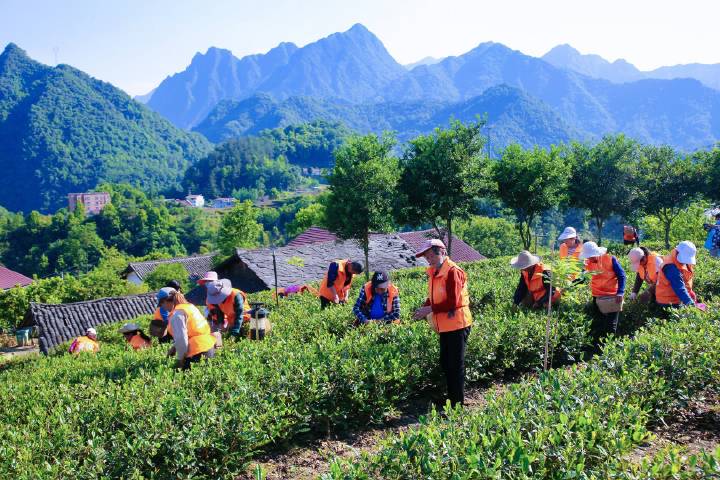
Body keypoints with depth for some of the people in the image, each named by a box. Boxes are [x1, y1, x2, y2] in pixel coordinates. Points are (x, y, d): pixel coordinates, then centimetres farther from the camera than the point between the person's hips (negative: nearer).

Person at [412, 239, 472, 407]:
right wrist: (424, 308, -3)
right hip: (444, 326, 9)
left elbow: (452, 303, -22)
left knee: (456, 365, -1)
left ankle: (458, 404, 8)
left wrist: (430, 309, -20)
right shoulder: (433, 273, 9)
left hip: (457, 325, -9)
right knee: (445, 364, 17)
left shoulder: (453, 272, -18)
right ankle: (451, 399, 29)